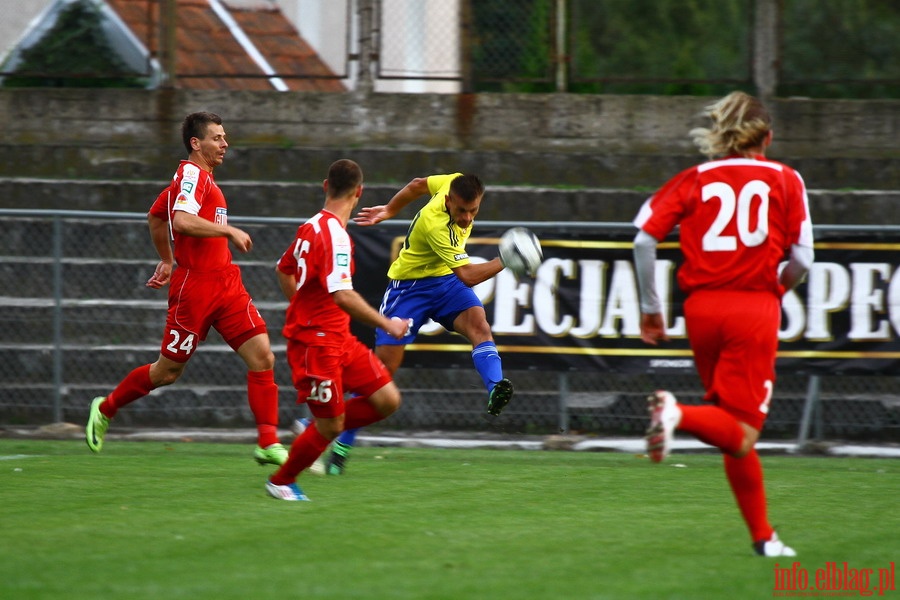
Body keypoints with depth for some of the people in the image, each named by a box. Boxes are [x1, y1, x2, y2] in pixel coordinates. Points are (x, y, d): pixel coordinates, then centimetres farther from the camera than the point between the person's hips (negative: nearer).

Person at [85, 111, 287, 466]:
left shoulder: (198, 177, 17)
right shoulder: (192, 174, -12)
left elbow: (156, 216, 30)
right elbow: (182, 221, -30)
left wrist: (166, 261, 33)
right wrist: (229, 231, -23)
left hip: (227, 284, 9)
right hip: (195, 287, -9)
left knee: (262, 357, -7)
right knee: (168, 371, 4)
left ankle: (268, 444, -8)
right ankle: (105, 409, 26)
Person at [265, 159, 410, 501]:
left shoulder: (312, 227, 8)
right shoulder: (335, 235, -21)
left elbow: (284, 270, 24)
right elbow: (342, 296, -31)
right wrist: (386, 324, -24)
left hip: (338, 338, 9)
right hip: (316, 341, -9)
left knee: (387, 400, 1)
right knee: (330, 427, -1)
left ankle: (317, 431, 15)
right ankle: (281, 482, 20)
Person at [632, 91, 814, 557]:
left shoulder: (694, 180, 10)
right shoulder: (784, 179, 6)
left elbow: (644, 238, -2)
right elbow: (802, 260, -2)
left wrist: (650, 308, 5)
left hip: (701, 308, 4)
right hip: (755, 309, -4)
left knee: (735, 434, 16)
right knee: (741, 436, -6)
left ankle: (762, 536, 19)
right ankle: (679, 414, -33)